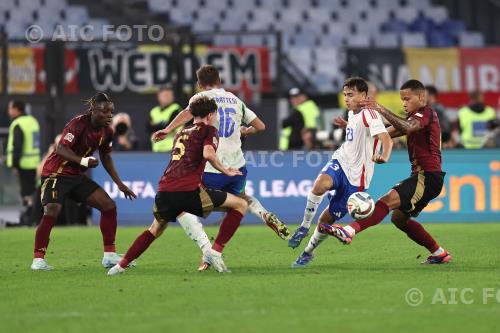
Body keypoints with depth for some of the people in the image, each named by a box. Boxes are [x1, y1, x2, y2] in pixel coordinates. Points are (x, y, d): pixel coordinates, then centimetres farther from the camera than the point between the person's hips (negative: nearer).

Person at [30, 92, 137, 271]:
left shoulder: (107, 131, 2)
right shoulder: (79, 123, -21)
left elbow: (106, 158, 16)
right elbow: (61, 149, -28)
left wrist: (120, 184, 15)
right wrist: (82, 161, -42)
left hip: (77, 176, 8)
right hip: (56, 173, -8)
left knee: (109, 206, 0)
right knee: (51, 211, -26)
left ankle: (109, 256, 8)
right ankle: (38, 259, -18)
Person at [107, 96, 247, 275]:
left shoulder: (181, 133, 29)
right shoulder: (208, 130, 9)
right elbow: (208, 153, -11)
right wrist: (225, 171, 1)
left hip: (165, 191, 6)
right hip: (189, 191, -6)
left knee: (156, 229, 32)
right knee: (240, 204, 5)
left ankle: (121, 265, 25)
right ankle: (216, 251, -4)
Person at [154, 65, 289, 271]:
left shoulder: (202, 97, 2)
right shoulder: (235, 100, 16)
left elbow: (189, 112, -21)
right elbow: (260, 126, 19)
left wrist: (168, 130, -32)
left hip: (212, 168, -5)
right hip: (237, 166, 5)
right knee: (241, 197, 36)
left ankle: (207, 250, -16)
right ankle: (266, 216, 6)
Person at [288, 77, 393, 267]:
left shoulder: (369, 114, -17)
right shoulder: (352, 113, 9)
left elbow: (386, 139, -34)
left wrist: (384, 157, -52)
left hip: (356, 177, -5)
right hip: (340, 162, 5)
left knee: (327, 219, 1)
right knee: (320, 184, -31)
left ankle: (309, 251, 26)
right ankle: (304, 227, -16)